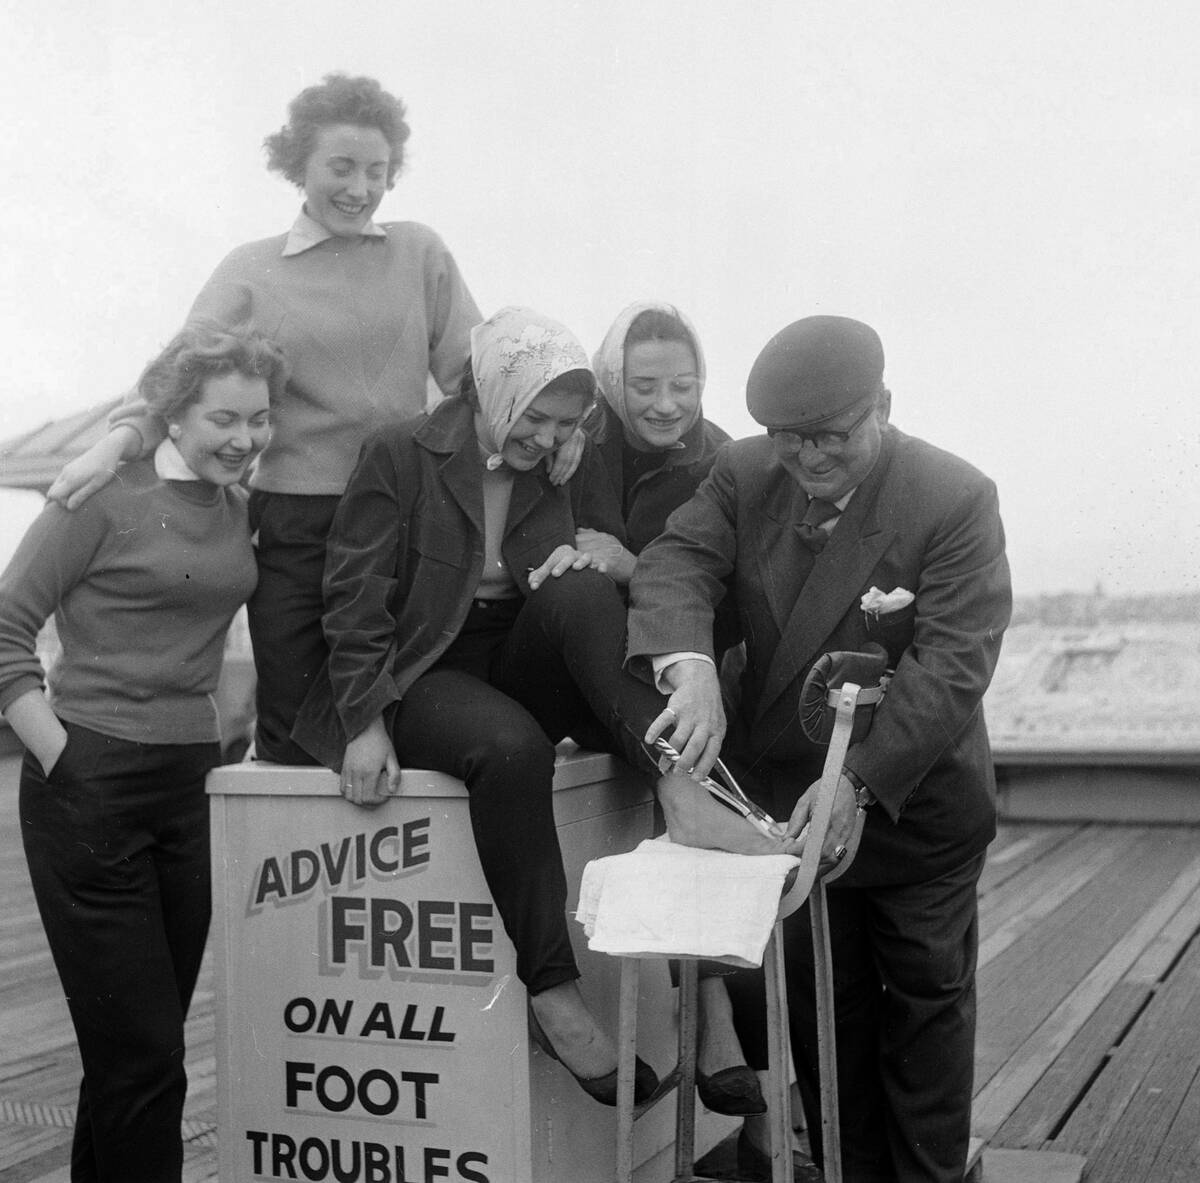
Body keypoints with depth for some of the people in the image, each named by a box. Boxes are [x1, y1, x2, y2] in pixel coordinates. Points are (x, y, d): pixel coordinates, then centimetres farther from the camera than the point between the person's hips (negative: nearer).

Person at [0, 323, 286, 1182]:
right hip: (91, 790, -6)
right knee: (141, 1056, -5)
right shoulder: (107, 496, -9)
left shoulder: (238, 508, 10)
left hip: (189, 789, 6)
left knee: (147, 1050, 12)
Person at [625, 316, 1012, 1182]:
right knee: (822, 1006, 14)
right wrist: (690, 665, -39)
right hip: (785, 793, 4)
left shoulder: (956, 500, -18)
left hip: (915, 804, -3)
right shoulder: (745, 475, -5)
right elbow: (677, 562, -17)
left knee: (927, 998, 12)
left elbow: (955, 663, -25)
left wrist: (861, 780, -33)